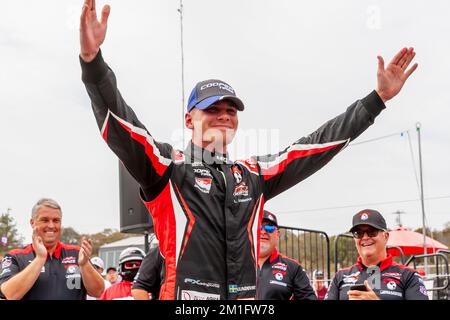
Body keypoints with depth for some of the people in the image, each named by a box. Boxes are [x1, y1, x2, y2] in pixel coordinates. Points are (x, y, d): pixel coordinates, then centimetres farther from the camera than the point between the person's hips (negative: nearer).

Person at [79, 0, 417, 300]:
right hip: (185, 295, -5)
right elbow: (119, 124, -10)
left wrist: (378, 98, 19)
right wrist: (92, 59, -25)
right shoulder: (168, 166, 4)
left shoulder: (254, 174, 18)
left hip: (246, 295, 5)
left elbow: (319, 144, 20)